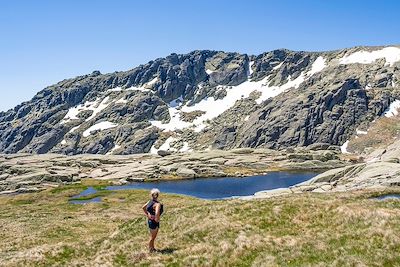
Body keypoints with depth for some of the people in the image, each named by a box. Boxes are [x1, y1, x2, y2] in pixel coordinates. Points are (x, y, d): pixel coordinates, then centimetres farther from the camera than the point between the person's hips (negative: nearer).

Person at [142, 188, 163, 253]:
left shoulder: (150, 201, -1)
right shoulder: (158, 204, -25)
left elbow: (143, 207, 12)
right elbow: (157, 213, -39)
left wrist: (147, 215, 12)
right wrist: (157, 220, -21)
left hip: (149, 220, 8)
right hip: (154, 222, -8)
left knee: (153, 236, 24)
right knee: (152, 237, 9)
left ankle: (152, 248, 37)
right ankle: (151, 249, 23)